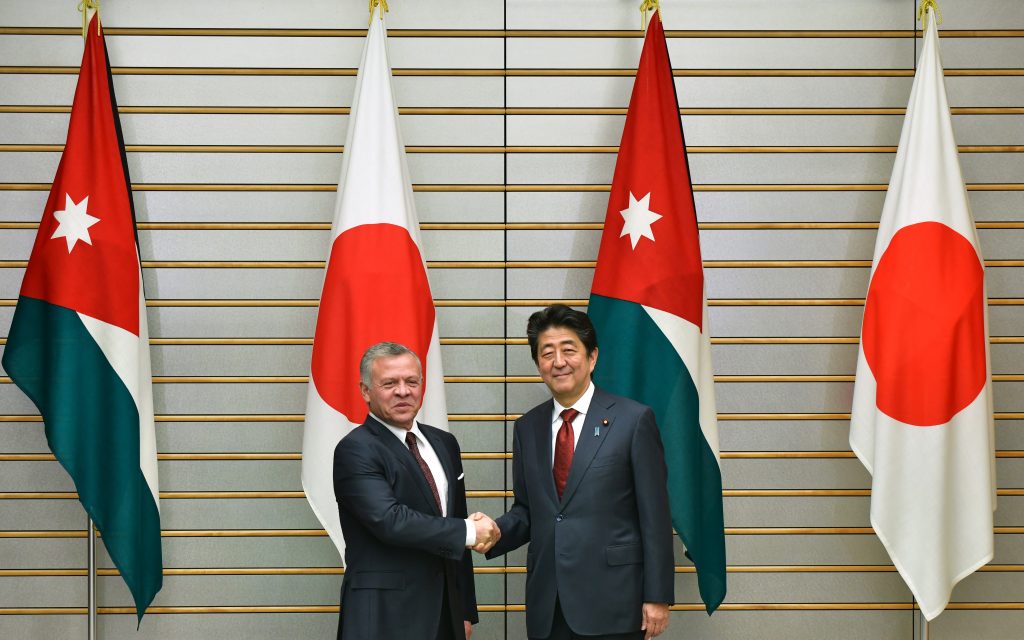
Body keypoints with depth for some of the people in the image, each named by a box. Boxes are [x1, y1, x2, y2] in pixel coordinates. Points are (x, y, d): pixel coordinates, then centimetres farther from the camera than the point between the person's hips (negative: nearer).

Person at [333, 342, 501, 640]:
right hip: (385, 616, -6)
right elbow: (389, 520, -24)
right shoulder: (355, 450, -11)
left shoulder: (444, 444, 12)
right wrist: (470, 531, -15)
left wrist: (466, 611, 15)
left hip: (445, 610, 6)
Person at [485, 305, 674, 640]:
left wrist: (657, 597, -7)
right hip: (546, 608, 4)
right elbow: (525, 511, 15)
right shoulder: (527, 428, 11)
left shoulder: (634, 419, -3)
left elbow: (655, 517, -5)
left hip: (611, 603, -4)